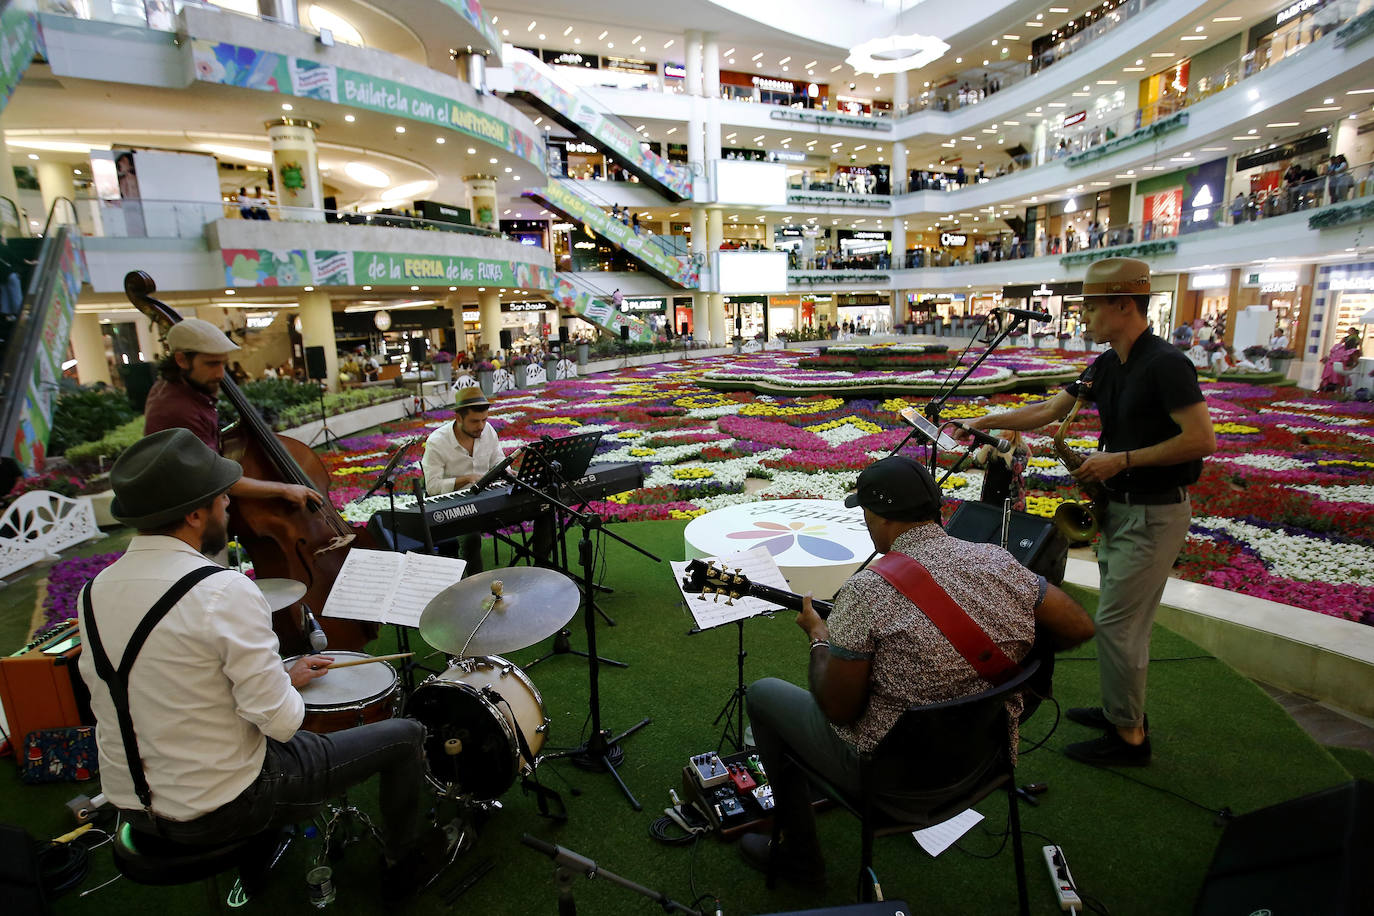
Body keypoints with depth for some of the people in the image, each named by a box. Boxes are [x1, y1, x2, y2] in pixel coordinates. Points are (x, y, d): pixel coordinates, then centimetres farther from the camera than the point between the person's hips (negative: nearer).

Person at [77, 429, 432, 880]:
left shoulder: (94, 592, -4)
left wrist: (280, 675, 9)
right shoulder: (225, 592, -27)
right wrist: (289, 688, -2)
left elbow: (158, 687, 7)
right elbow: (281, 720, -25)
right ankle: (404, 855, 29)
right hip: (220, 811, -7)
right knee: (405, 735, 5)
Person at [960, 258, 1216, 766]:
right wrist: (987, 421, 5)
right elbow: (1050, 410, 11)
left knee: (1115, 623, -2)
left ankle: (1129, 737, 14)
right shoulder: (1105, 367, 6)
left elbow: (1202, 439, -22)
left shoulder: (1164, 363, -20)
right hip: (1120, 506, 9)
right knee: (1123, 619, 18)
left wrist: (1122, 459, -21)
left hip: (1154, 513, -9)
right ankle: (1122, 710, 34)